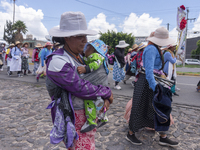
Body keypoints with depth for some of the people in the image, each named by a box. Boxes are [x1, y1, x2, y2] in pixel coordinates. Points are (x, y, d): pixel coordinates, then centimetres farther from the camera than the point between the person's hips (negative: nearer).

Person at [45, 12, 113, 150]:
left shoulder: (80, 57, 5)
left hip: (89, 111, 8)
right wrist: (107, 92, -12)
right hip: (73, 117, -8)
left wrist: (106, 98, -7)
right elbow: (81, 88, -25)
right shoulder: (58, 61, -21)